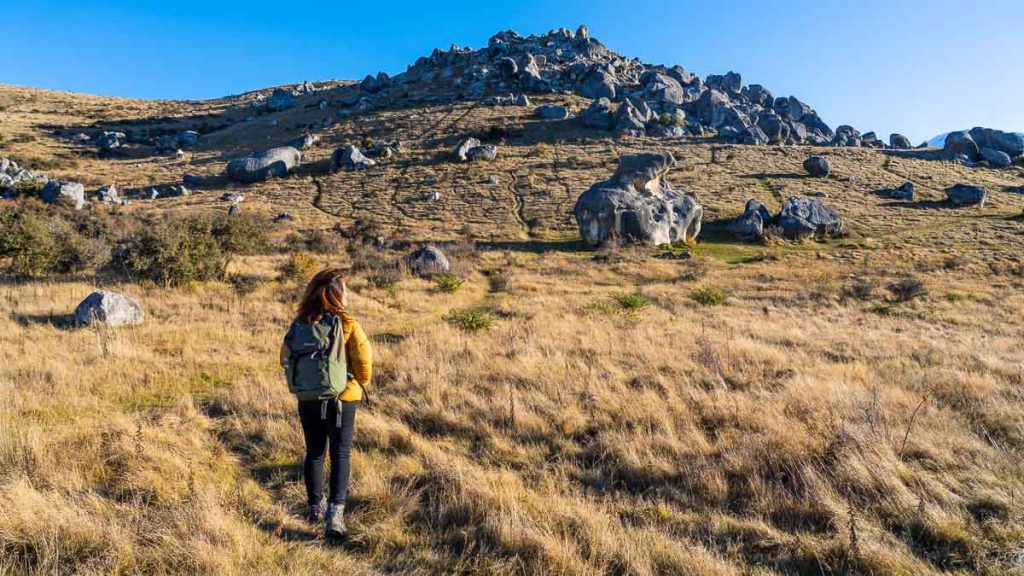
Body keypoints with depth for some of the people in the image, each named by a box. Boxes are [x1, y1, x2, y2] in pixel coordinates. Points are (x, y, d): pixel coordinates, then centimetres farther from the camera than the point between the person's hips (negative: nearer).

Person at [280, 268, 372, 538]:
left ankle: (315, 506, 30)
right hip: (342, 399, -4)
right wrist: (361, 383, 4)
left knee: (314, 452, 17)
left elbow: (285, 358, 5)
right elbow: (363, 357, -15)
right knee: (340, 454, 6)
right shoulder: (346, 323, -13)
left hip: (307, 401, 4)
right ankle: (335, 510, -4)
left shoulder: (299, 324, -1)